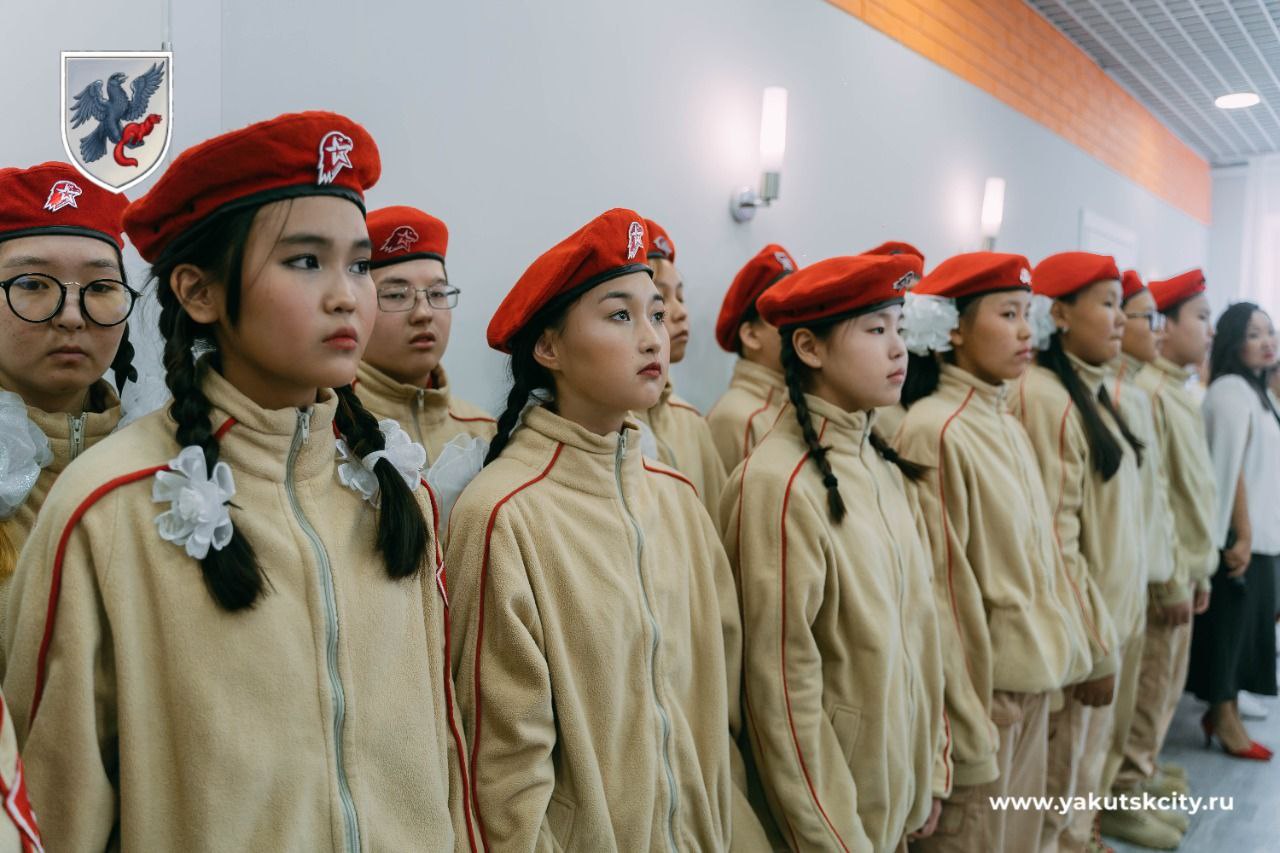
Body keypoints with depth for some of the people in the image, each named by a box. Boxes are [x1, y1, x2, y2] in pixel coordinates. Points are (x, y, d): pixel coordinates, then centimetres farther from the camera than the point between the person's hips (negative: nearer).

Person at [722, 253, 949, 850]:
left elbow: (918, 623, 7)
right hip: (834, 804, -7)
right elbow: (783, 691, -20)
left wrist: (932, 770, 10)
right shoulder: (779, 484, -23)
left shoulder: (884, 466, 1)